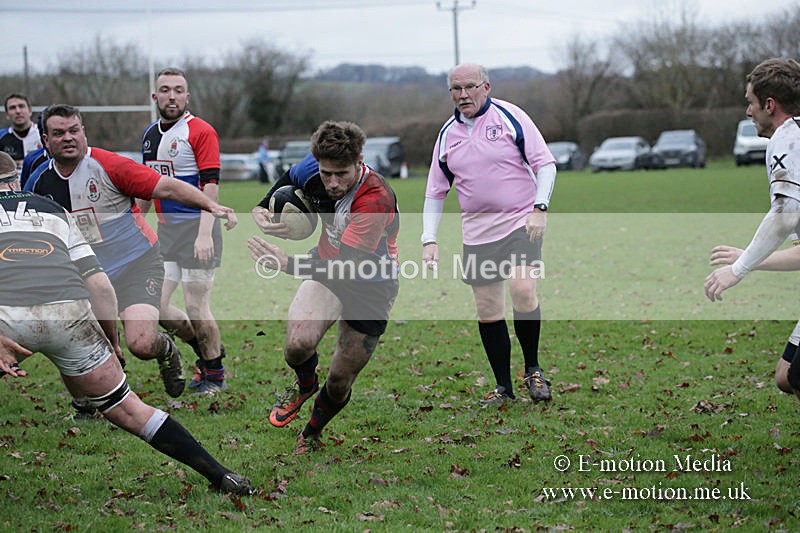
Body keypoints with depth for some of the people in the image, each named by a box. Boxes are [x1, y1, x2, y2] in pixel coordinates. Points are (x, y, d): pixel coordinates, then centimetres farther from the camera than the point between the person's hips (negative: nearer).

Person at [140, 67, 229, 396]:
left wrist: (204, 234, -25)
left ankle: (215, 375, 14)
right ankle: (207, 352, 24)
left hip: (195, 230, -7)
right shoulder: (150, 134, 13)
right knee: (154, 307, 2)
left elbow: (211, 186, -16)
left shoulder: (200, 132, -9)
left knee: (196, 308, -5)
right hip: (165, 231, 7)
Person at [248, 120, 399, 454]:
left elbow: (347, 266, -37)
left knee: (339, 383, 4)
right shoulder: (313, 168, -15)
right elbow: (290, 177, 13)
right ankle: (305, 385, 12)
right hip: (328, 268, 4)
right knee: (298, 343, -26)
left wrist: (287, 263, -45)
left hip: (371, 286, -3)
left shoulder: (377, 200, -33)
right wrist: (262, 208, -1)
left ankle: (311, 434, 37)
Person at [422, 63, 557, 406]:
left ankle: (533, 370, -2)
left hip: (521, 223, -4)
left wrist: (540, 208, -15)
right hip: (477, 233, 4)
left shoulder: (510, 116, -3)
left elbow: (545, 163, -2)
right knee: (488, 312, 2)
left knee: (522, 291, -22)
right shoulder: (447, 134, 8)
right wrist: (429, 240, 4)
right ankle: (503, 388, 13)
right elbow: (436, 191, 13)